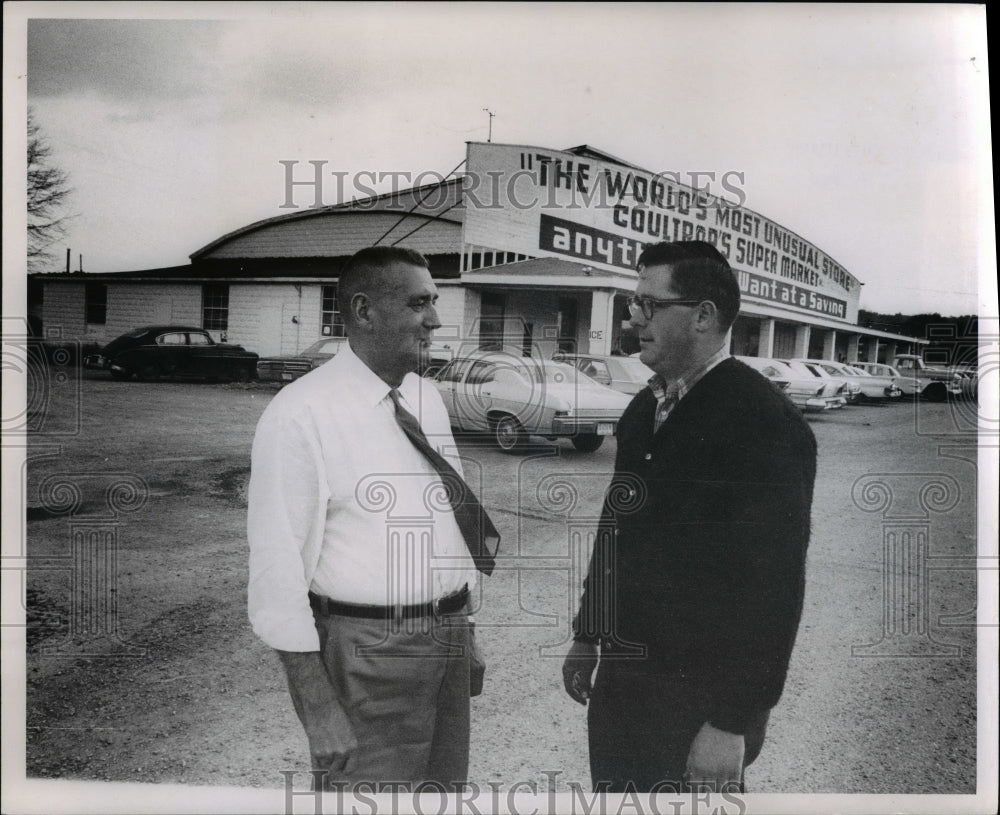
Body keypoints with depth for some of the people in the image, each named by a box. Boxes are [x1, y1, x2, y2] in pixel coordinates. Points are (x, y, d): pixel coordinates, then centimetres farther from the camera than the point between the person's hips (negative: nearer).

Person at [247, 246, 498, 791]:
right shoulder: (301, 414, -16)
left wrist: (465, 632, 17)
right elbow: (278, 565, -18)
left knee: (446, 785, 21)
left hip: (447, 639, 7)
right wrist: (316, 706, -18)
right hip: (367, 651, -7)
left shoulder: (426, 398, 7)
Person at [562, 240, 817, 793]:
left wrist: (733, 725, -18)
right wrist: (588, 634, 16)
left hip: (699, 701, -7)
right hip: (620, 675, 7)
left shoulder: (765, 422, -17)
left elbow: (773, 586, -19)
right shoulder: (646, 406, 7)